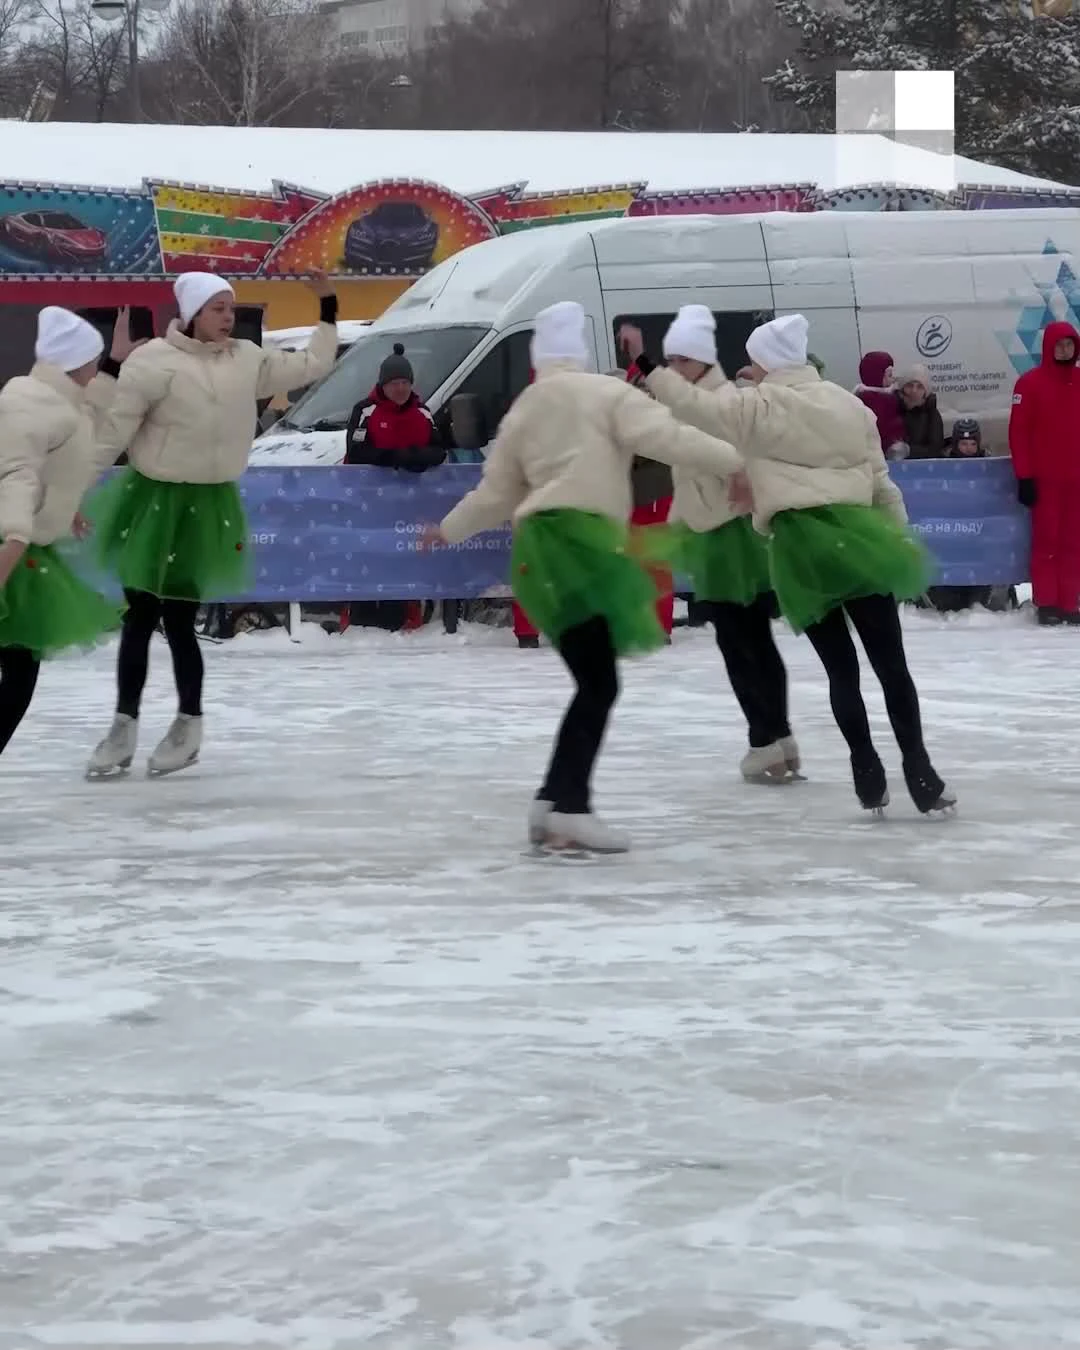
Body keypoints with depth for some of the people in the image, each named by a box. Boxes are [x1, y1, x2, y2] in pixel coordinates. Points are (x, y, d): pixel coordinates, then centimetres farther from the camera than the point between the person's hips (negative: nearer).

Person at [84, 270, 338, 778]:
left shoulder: (247, 360, 3)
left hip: (208, 506, 2)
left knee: (178, 619, 2)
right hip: (154, 501, -2)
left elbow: (312, 366, 14)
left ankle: (189, 724, 18)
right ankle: (125, 726, 15)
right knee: (140, 617, 4)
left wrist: (328, 309, 9)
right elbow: (113, 429, -11)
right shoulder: (155, 361, -12)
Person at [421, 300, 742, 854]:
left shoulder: (522, 413, 23)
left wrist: (449, 530, 45)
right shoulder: (606, 394, 4)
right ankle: (567, 805, -21)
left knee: (595, 683, 10)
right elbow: (666, 437, -9)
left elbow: (497, 492, 28)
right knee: (599, 684, -11)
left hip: (543, 547, 8)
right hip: (577, 539, -8)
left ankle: (555, 802, 6)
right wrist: (740, 460, -8)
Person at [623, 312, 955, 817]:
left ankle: (869, 775, 6)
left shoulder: (758, 407, -1)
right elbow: (880, 480, 17)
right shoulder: (847, 404, 14)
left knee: (841, 668, 6)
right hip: (856, 532, 3)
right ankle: (919, 772, 2)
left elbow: (697, 406, -5)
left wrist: (652, 370, 8)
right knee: (891, 663, 4)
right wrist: (900, 534, 23)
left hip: (802, 542, -3)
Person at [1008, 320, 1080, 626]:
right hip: (1045, 479, -4)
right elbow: (1019, 431, -7)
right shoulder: (1031, 383, -4)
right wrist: (1024, 476, -11)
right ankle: (1046, 603, 2)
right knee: (1046, 540, -1)